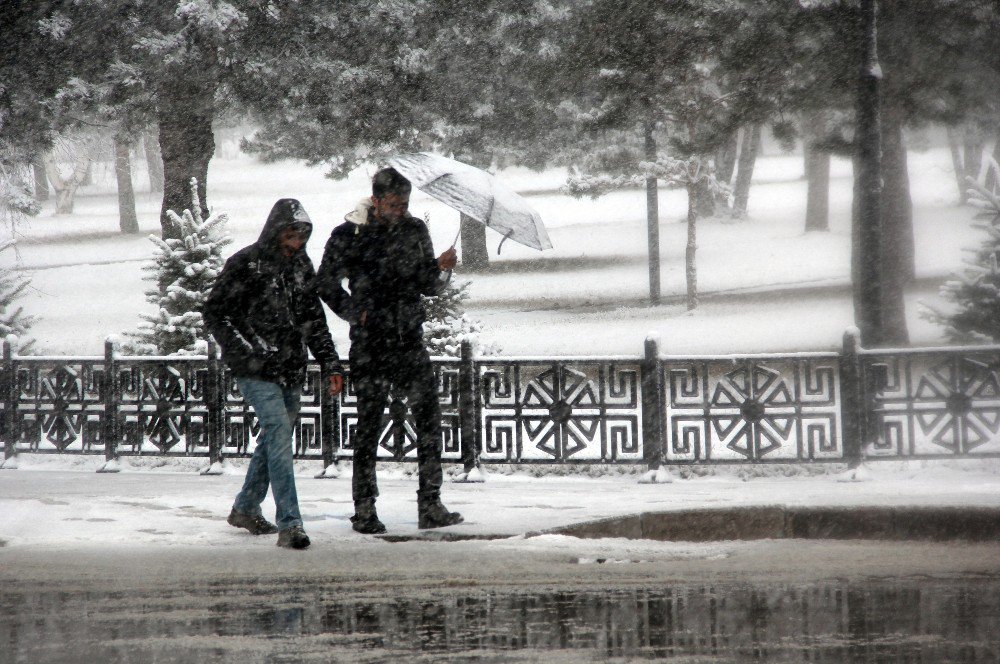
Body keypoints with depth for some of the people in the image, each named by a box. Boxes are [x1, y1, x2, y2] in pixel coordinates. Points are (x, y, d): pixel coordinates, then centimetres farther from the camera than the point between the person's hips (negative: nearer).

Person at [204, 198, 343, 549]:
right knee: (279, 433, -18)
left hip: (292, 371, 7)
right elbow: (214, 312, -5)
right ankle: (289, 523, -22)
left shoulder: (302, 266, 12)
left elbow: (314, 320, 19)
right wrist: (246, 352, -12)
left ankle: (246, 508, 33)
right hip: (256, 371, -7)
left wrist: (330, 364, 12)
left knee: (275, 439, 14)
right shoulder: (245, 264, -7)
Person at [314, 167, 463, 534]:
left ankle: (430, 506, 0)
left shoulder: (414, 230, 7)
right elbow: (325, 284, 8)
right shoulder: (347, 236, -3)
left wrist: (438, 268, -10)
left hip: (410, 339, 3)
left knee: (429, 418, -4)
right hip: (370, 343, -3)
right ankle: (364, 510, 7)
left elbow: (428, 286, 10)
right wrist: (354, 311, -5)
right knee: (369, 424, 0)